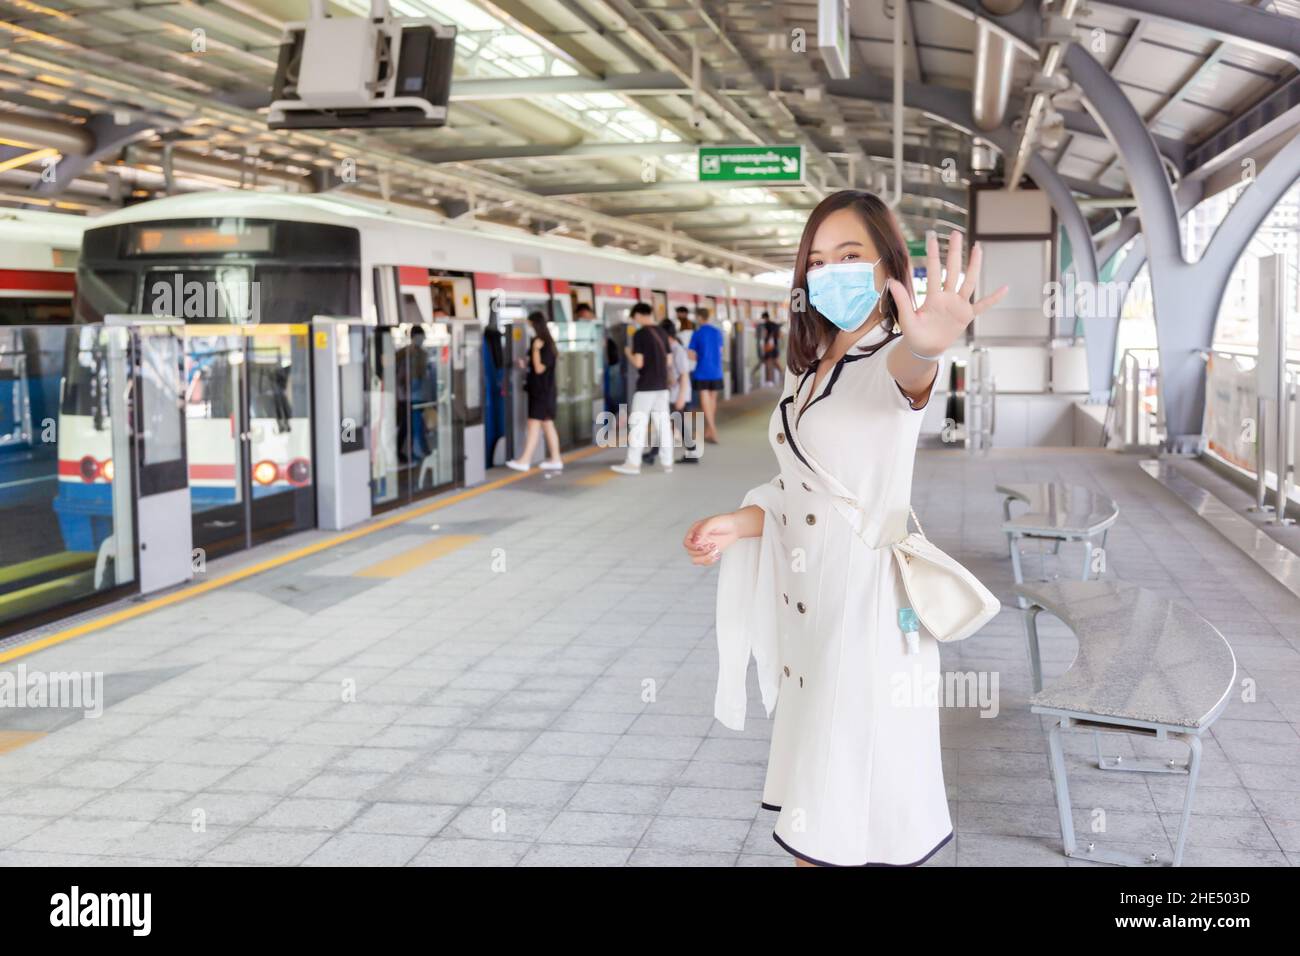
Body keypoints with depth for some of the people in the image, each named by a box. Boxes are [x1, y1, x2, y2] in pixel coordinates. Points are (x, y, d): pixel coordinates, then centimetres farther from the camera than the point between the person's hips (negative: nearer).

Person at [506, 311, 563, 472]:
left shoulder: (546, 346, -15)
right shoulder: (539, 343, 12)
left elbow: (539, 369, -19)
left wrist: (535, 349, -20)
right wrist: (525, 365, 7)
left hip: (542, 391, -10)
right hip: (537, 390, 10)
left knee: (534, 424, -8)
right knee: (547, 425, 10)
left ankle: (525, 460, -7)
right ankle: (555, 459, 12)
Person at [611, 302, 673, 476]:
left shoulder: (640, 334, -11)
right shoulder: (661, 333, 8)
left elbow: (638, 363, -15)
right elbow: (668, 360, 13)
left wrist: (629, 353, 3)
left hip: (646, 386, -6)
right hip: (662, 385, 6)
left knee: (638, 424, -1)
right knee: (663, 424, 8)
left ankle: (633, 463, 0)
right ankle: (667, 462, 10)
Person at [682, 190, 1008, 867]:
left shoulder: (890, 362, -12)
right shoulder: (804, 369, 11)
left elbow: (909, 368, -39)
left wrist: (926, 346, -63)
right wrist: (740, 525, -1)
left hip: (869, 600, -7)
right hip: (804, 598, 7)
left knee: (865, 782, 3)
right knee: (811, 808, 16)